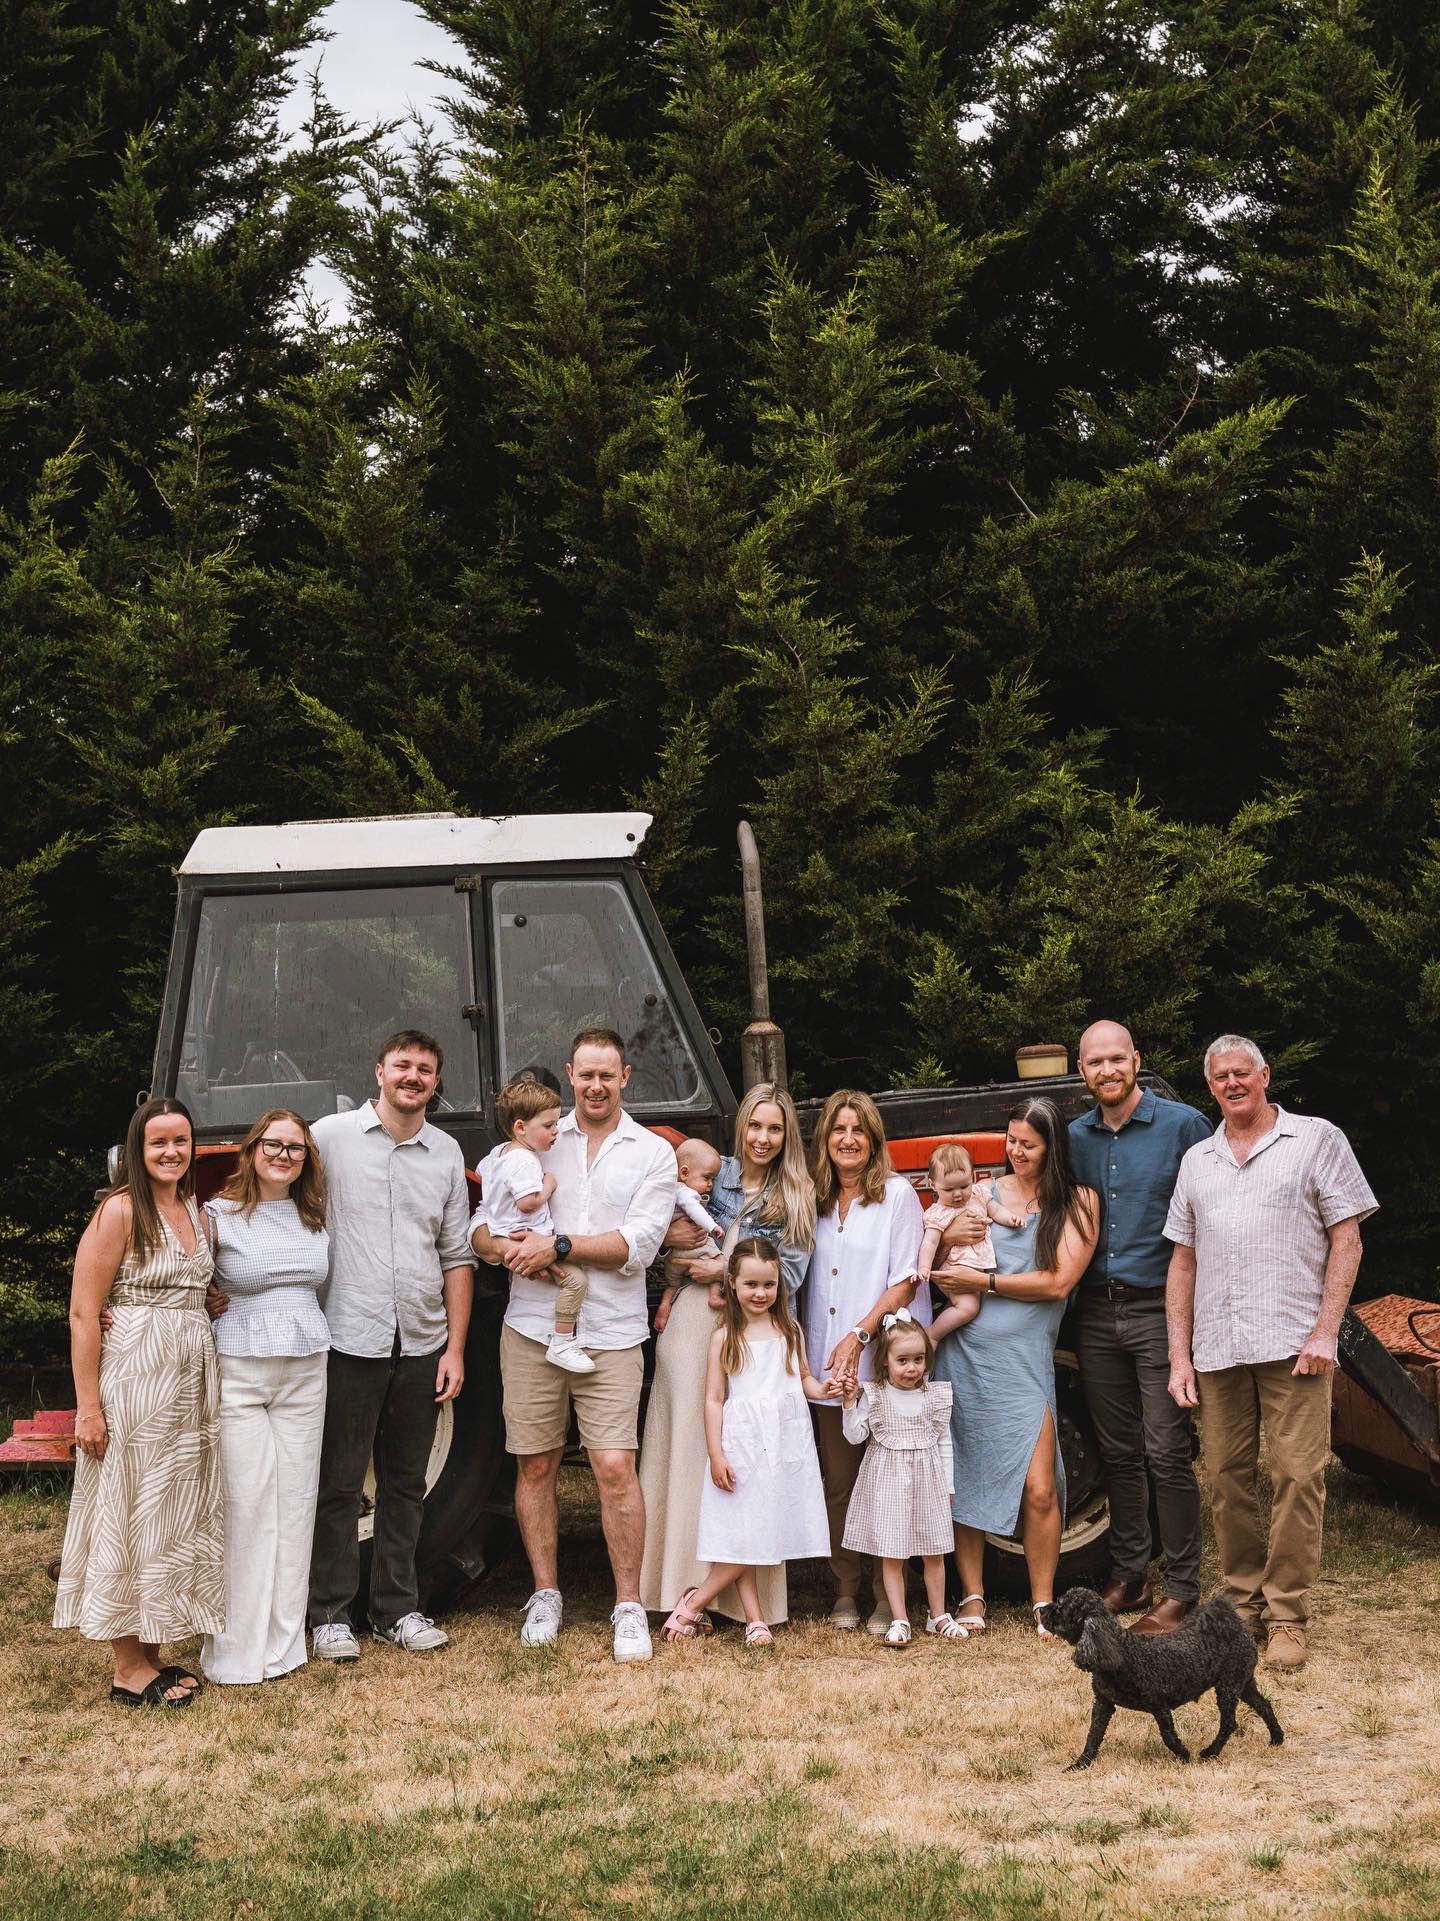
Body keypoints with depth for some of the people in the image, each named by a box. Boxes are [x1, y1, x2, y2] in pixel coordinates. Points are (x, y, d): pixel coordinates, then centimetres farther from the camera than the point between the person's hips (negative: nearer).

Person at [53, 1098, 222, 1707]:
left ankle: (152, 1655, 22)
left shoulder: (196, 1212, 12)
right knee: (130, 1517, 0)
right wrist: (88, 1406, -17)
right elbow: (83, 1312, -13)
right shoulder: (121, 1211, -10)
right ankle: (128, 1669, 9)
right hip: (134, 1381, -8)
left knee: (179, 1518, 11)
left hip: (192, 1379, 8)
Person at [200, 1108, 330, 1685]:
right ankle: (235, 1652, 4)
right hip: (238, 1371, -5)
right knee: (245, 1503, -5)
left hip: (306, 1371, 5)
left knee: (296, 1501, 6)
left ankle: (282, 1641, 16)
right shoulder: (219, 1216, -3)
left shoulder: (313, 1219, 10)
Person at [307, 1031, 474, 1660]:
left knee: (405, 1483, 12)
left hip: (421, 1344, 4)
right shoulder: (331, 1136, -2)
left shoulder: (447, 1154, 10)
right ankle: (330, 1614, 12)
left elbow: (456, 1255, 12)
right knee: (339, 1482, 1)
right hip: (349, 1341, -4)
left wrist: (455, 1347, 7)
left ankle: (397, 1608, 22)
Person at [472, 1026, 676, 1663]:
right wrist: (505, 1246, -16)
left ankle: (629, 1607, 5)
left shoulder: (653, 1153, 5)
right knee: (535, 1466, 7)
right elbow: (482, 1226, 7)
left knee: (615, 1467, -7)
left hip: (611, 1335, -2)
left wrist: (558, 1245, -16)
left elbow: (637, 1246, -7)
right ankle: (545, 1595, 22)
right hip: (532, 1330, 2)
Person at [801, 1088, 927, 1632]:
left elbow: (906, 1280, -7)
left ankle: (890, 1597, 7)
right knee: (838, 1482, 7)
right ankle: (845, 1592, 16)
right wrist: (807, 1346, 5)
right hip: (825, 1363, 5)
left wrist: (860, 1335, -16)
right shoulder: (815, 1200, 13)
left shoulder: (897, 1194, -2)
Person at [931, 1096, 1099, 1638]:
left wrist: (985, 1282, -7)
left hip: (1023, 1359, -2)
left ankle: (1043, 1605, 7)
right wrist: (945, 1237, -8)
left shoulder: (1077, 1201, 3)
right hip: (962, 1351, 3)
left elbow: (1059, 1282, -7)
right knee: (962, 1484, 4)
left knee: (1039, 1490, -8)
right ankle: (972, 1597, 16)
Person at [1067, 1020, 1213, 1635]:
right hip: (1096, 1313, 5)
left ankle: (1181, 1591, 4)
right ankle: (1128, 1578, 22)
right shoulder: (1075, 1138, 10)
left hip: (1160, 1310, -5)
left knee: (1167, 1454, -4)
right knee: (1118, 1452, 12)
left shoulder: (1182, 1125, -5)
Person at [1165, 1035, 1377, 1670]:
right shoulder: (1197, 1160, 18)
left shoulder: (1316, 1140, 6)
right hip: (1216, 1349, 4)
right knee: (1227, 1480, 6)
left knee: (1297, 1476, -6)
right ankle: (1245, 1607, 17)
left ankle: (1287, 1617, 2)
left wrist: (1326, 1331, -9)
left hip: (1293, 1344, -4)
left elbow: (1346, 1241, 1)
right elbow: (1183, 1262, 17)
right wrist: (1179, 1356, 10)